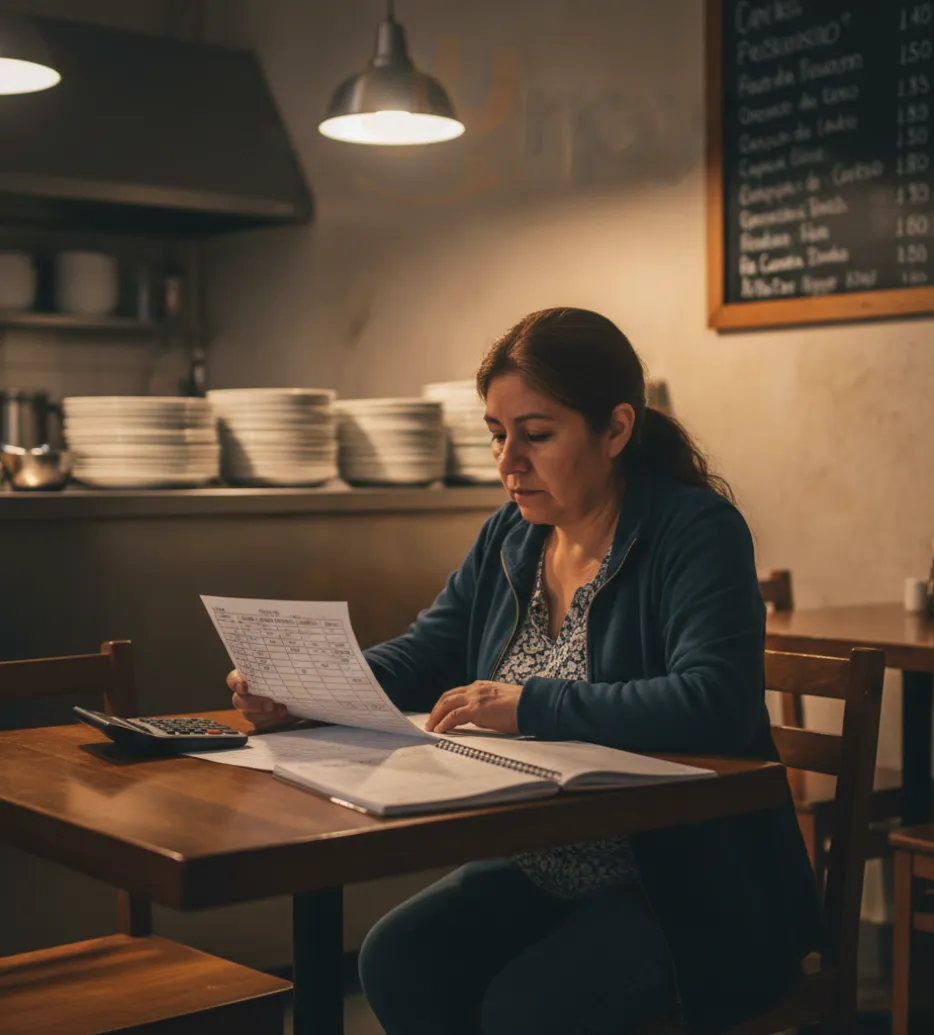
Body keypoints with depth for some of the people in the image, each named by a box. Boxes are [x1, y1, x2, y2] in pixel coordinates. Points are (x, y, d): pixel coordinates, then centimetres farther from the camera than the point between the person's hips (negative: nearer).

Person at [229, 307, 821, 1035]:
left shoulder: (695, 532, -15)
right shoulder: (510, 538, 7)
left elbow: (714, 704, -29)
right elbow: (420, 660, 8)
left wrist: (533, 705, -32)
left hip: (691, 892, -6)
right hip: (542, 875, 7)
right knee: (397, 961, -11)